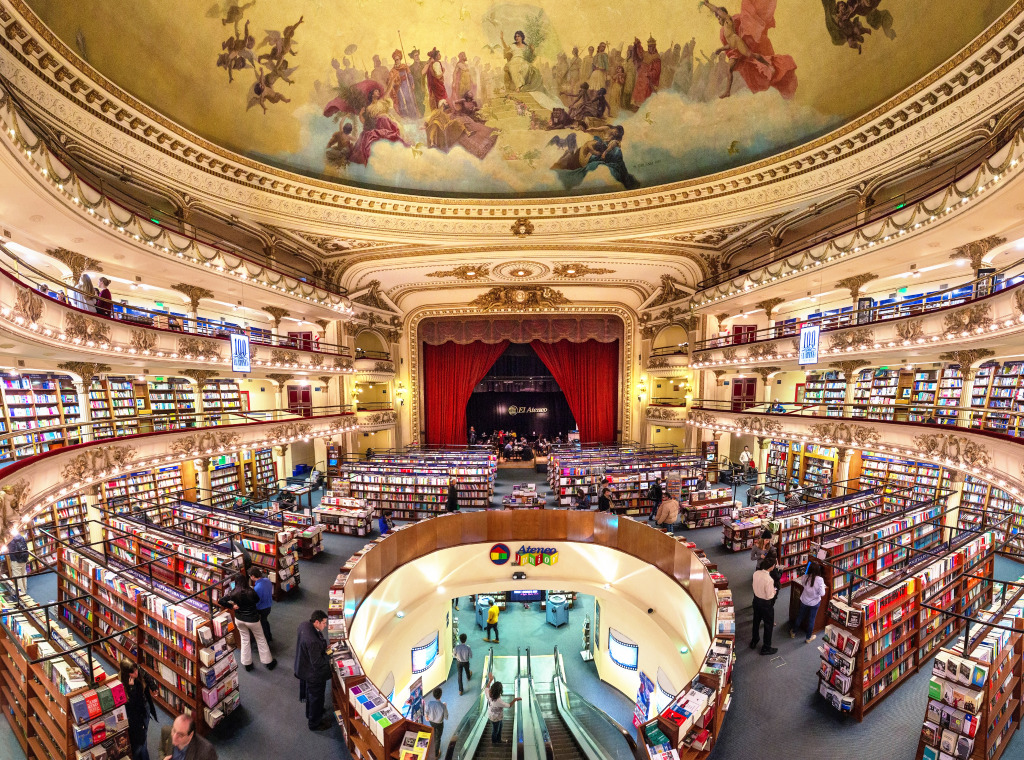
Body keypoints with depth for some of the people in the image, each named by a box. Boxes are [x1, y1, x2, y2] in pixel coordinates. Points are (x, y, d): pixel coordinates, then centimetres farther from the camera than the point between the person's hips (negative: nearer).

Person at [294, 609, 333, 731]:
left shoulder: (303, 625, -17)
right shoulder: (312, 641, -44)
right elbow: (317, 663, -32)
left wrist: (323, 648, -3)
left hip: (304, 668, 8)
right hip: (314, 674, -8)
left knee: (310, 694, 33)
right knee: (316, 698, 19)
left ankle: (310, 714, 57)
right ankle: (314, 723, 42)